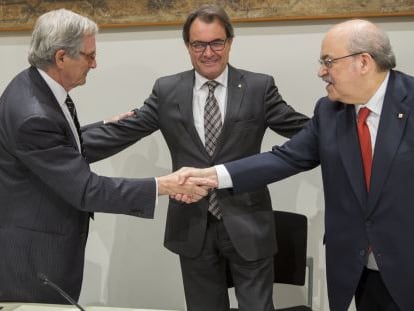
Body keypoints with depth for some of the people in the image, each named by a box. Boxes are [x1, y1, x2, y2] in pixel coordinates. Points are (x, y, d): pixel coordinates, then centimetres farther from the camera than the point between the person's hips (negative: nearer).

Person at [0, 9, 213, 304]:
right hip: (33, 256, -9)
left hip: (47, 240, 9)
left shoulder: (35, 85, 0)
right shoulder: (33, 115, -29)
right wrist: (163, 186, -25)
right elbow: (86, 189, -27)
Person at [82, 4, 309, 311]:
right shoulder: (167, 90, 2)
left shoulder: (259, 88, -2)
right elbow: (121, 132, -1)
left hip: (247, 224, -1)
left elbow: (306, 131, -4)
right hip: (194, 228, 2)